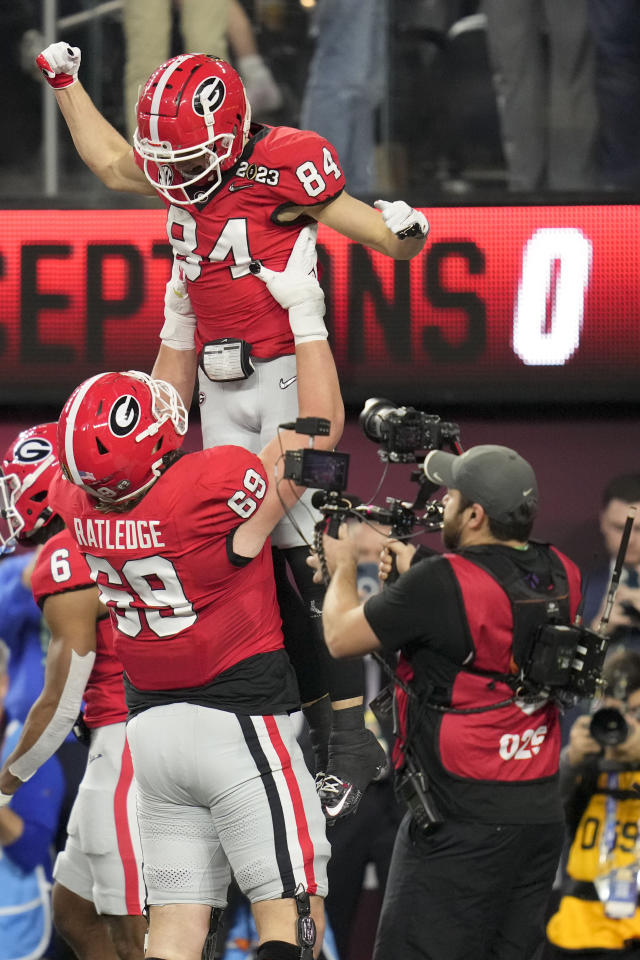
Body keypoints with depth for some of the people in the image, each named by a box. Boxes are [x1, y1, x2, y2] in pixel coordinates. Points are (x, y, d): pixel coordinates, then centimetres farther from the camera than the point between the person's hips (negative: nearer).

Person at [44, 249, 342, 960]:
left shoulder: (82, 505, -3)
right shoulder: (215, 488, -22)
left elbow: (158, 408, 18)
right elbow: (320, 426, -6)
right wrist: (306, 318, 3)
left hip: (151, 727, 6)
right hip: (237, 722, -6)